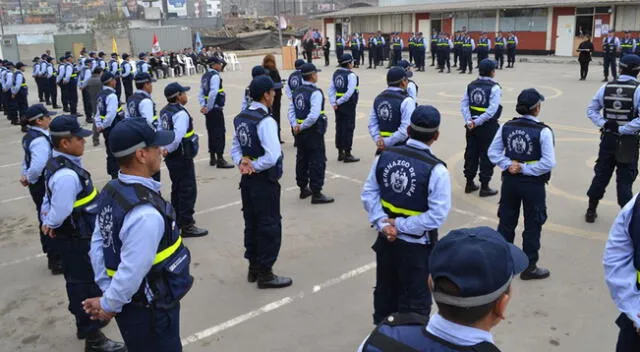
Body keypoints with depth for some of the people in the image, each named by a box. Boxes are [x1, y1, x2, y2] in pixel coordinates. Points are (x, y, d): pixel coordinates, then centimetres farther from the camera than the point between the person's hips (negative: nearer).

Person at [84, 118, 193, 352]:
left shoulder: (110, 192, -3)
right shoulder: (147, 213, -32)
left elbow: (98, 244, 2)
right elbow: (132, 271, -29)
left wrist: (106, 290, 4)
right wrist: (109, 305, -13)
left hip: (130, 302, 8)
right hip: (150, 309, -8)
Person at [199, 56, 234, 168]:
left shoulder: (204, 76, 13)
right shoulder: (215, 76, -14)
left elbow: (201, 93, 11)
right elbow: (213, 93, -24)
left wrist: (203, 106, 5)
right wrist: (208, 107, -19)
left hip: (208, 110, 9)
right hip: (215, 109, -9)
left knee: (211, 133, 16)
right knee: (220, 133, -5)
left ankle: (212, 158, 24)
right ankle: (220, 160, -6)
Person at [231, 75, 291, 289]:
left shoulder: (240, 118, 6)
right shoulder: (266, 121, -21)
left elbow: (235, 148, 9)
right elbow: (272, 157, -28)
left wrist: (243, 163, -9)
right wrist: (253, 166, -14)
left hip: (247, 180, 9)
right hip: (265, 182, -8)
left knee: (251, 223, 18)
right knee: (269, 226, 4)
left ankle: (253, 268, 31)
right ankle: (265, 274, 14)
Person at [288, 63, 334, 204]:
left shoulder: (297, 91, 7)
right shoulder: (315, 93, -17)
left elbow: (291, 110, 5)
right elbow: (314, 115, -26)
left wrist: (295, 125, -5)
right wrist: (302, 127, -17)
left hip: (300, 132, 8)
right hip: (313, 133, -8)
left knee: (302, 159, 18)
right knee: (317, 162, -1)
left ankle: (303, 189, 31)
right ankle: (316, 194, 2)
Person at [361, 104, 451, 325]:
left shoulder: (385, 156, -6)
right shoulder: (435, 170, -21)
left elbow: (369, 193, -3)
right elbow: (437, 214, -22)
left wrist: (382, 223, -8)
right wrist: (402, 225, -15)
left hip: (386, 239, 6)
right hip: (416, 246, -5)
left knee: (385, 291, 25)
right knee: (415, 302, 14)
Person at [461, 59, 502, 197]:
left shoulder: (471, 85, 4)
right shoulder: (494, 87, -13)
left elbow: (463, 104, -3)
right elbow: (492, 110, -21)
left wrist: (469, 121, -10)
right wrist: (478, 122, -16)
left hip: (472, 125, 6)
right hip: (488, 126, -5)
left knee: (471, 153, 15)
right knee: (487, 156, 4)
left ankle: (469, 184, 24)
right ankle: (484, 187, 10)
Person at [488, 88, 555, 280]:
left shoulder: (506, 127, -3)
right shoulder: (543, 131, -17)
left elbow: (493, 152, -1)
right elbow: (548, 162, -20)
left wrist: (508, 165, -8)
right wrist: (525, 168, -13)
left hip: (510, 181, 4)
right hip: (533, 184, -4)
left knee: (506, 221, 17)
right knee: (533, 225, 10)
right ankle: (529, 267, 20)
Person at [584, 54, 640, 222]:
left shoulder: (606, 87, -2)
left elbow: (591, 110, 1)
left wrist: (603, 123, -6)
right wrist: (623, 129, -13)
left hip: (608, 138, 3)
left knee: (601, 174, 15)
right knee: (625, 179, 6)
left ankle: (591, 211, 24)